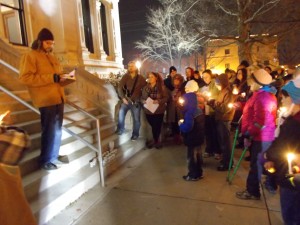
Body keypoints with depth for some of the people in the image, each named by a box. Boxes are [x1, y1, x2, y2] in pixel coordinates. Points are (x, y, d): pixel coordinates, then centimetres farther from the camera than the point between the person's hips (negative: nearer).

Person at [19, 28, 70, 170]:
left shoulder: (52, 57, 20)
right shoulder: (30, 56, -4)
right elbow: (25, 78, -16)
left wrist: (63, 78, 3)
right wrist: (52, 78, -20)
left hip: (58, 98, 8)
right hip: (46, 100, -7)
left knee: (57, 130, 13)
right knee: (49, 131, -2)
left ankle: (54, 156, 26)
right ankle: (45, 160, 14)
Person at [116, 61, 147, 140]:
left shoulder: (140, 78, -2)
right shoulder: (125, 76, 0)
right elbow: (120, 87, -1)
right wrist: (123, 98, -10)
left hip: (136, 101, -1)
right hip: (126, 99, 1)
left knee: (136, 118, 4)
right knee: (121, 113, -15)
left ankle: (135, 134, 20)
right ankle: (121, 129, 7)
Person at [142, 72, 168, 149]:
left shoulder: (162, 87, -4)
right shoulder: (145, 88, 8)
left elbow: (166, 98, -5)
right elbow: (142, 97, 14)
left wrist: (158, 101, -21)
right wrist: (143, 101, -9)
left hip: (159, 111, -3)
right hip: (148, 110, 3)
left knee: (157, 126, 3)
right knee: (153, 126, 9)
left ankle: (155, 140, 25)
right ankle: (156, 140, 29)